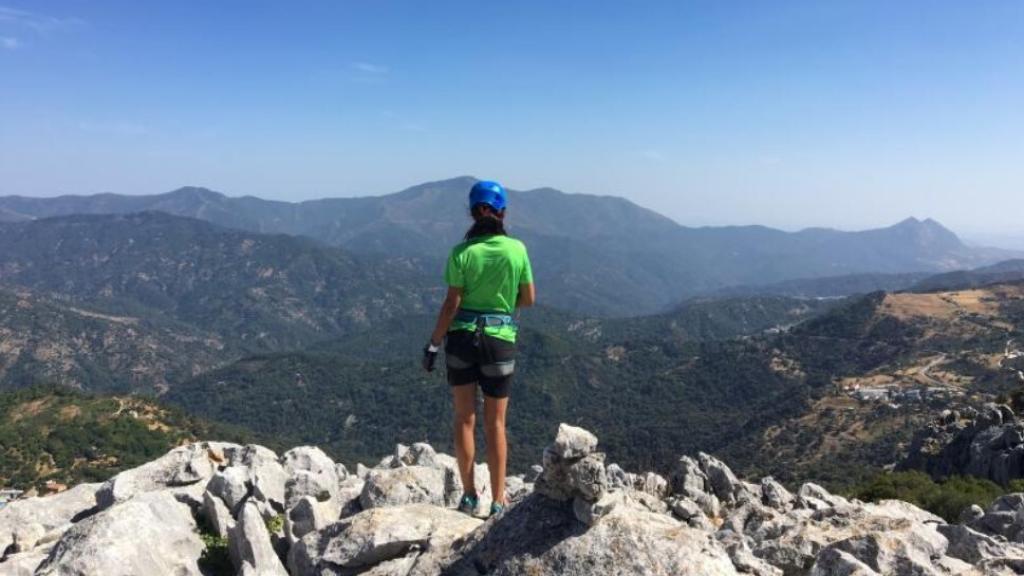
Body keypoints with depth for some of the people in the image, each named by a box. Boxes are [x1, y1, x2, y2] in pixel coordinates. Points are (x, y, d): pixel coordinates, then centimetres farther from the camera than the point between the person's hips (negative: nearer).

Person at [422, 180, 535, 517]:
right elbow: (528, 299, 3)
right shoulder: (517, 249, -4)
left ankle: (469, 496, 16)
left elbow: (451, 305, -9)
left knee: (465, 419, 13)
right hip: (500, 340, 1)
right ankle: (498, 501, 13)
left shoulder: (461, 253, -8)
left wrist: (433, 345, 0)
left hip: (462, 337, 0)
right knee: (495, 424, 11)